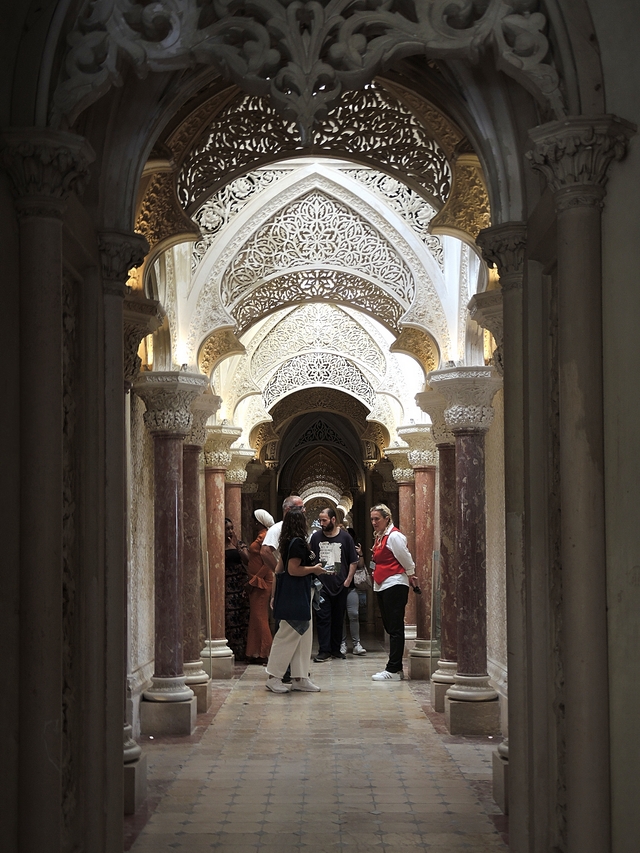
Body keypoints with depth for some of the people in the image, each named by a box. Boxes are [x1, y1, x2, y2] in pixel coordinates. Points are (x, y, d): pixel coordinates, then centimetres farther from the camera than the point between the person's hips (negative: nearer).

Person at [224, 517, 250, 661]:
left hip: (241, 585, 3)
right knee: (229, 618, -7)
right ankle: (231, 650, -3)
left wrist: (237, 547, -13)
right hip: (227, 586, -3)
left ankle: (241, 651, 3)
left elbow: (247, 560, -4)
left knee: (243, 618, -1)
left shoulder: (240, 545, 11)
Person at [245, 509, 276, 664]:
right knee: (256, 617, 10)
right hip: (258, 583, 10)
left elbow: (267, 563, -20)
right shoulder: (261, 536, 16)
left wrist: (254, 581, -19)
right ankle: (257, 653, 13)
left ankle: (264, 653, -4)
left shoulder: (264, 537, -15)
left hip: (260, 583, -10)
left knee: (259, 617, -7)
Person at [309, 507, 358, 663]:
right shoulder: (316, 537, 4)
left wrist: (348, 581, -3)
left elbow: (353, 562, 3)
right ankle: (324, 651, -3)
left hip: (340, 585, 0)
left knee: (338, 618, 8)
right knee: (323, 617, -4)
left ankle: (336, 649, 18)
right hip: (322, 585, 0)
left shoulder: (345, 537, 0)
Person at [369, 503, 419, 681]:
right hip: (382, 586, 10)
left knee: (395, 628, -7)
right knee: (390, 627, 11)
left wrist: (411, 576, 4)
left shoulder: (394, 536, -13)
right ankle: (396, 668, 16)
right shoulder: (379, 536, 15)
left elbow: (407, 560, -9)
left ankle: (393, 670, -8)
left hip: (394, 585, -10)